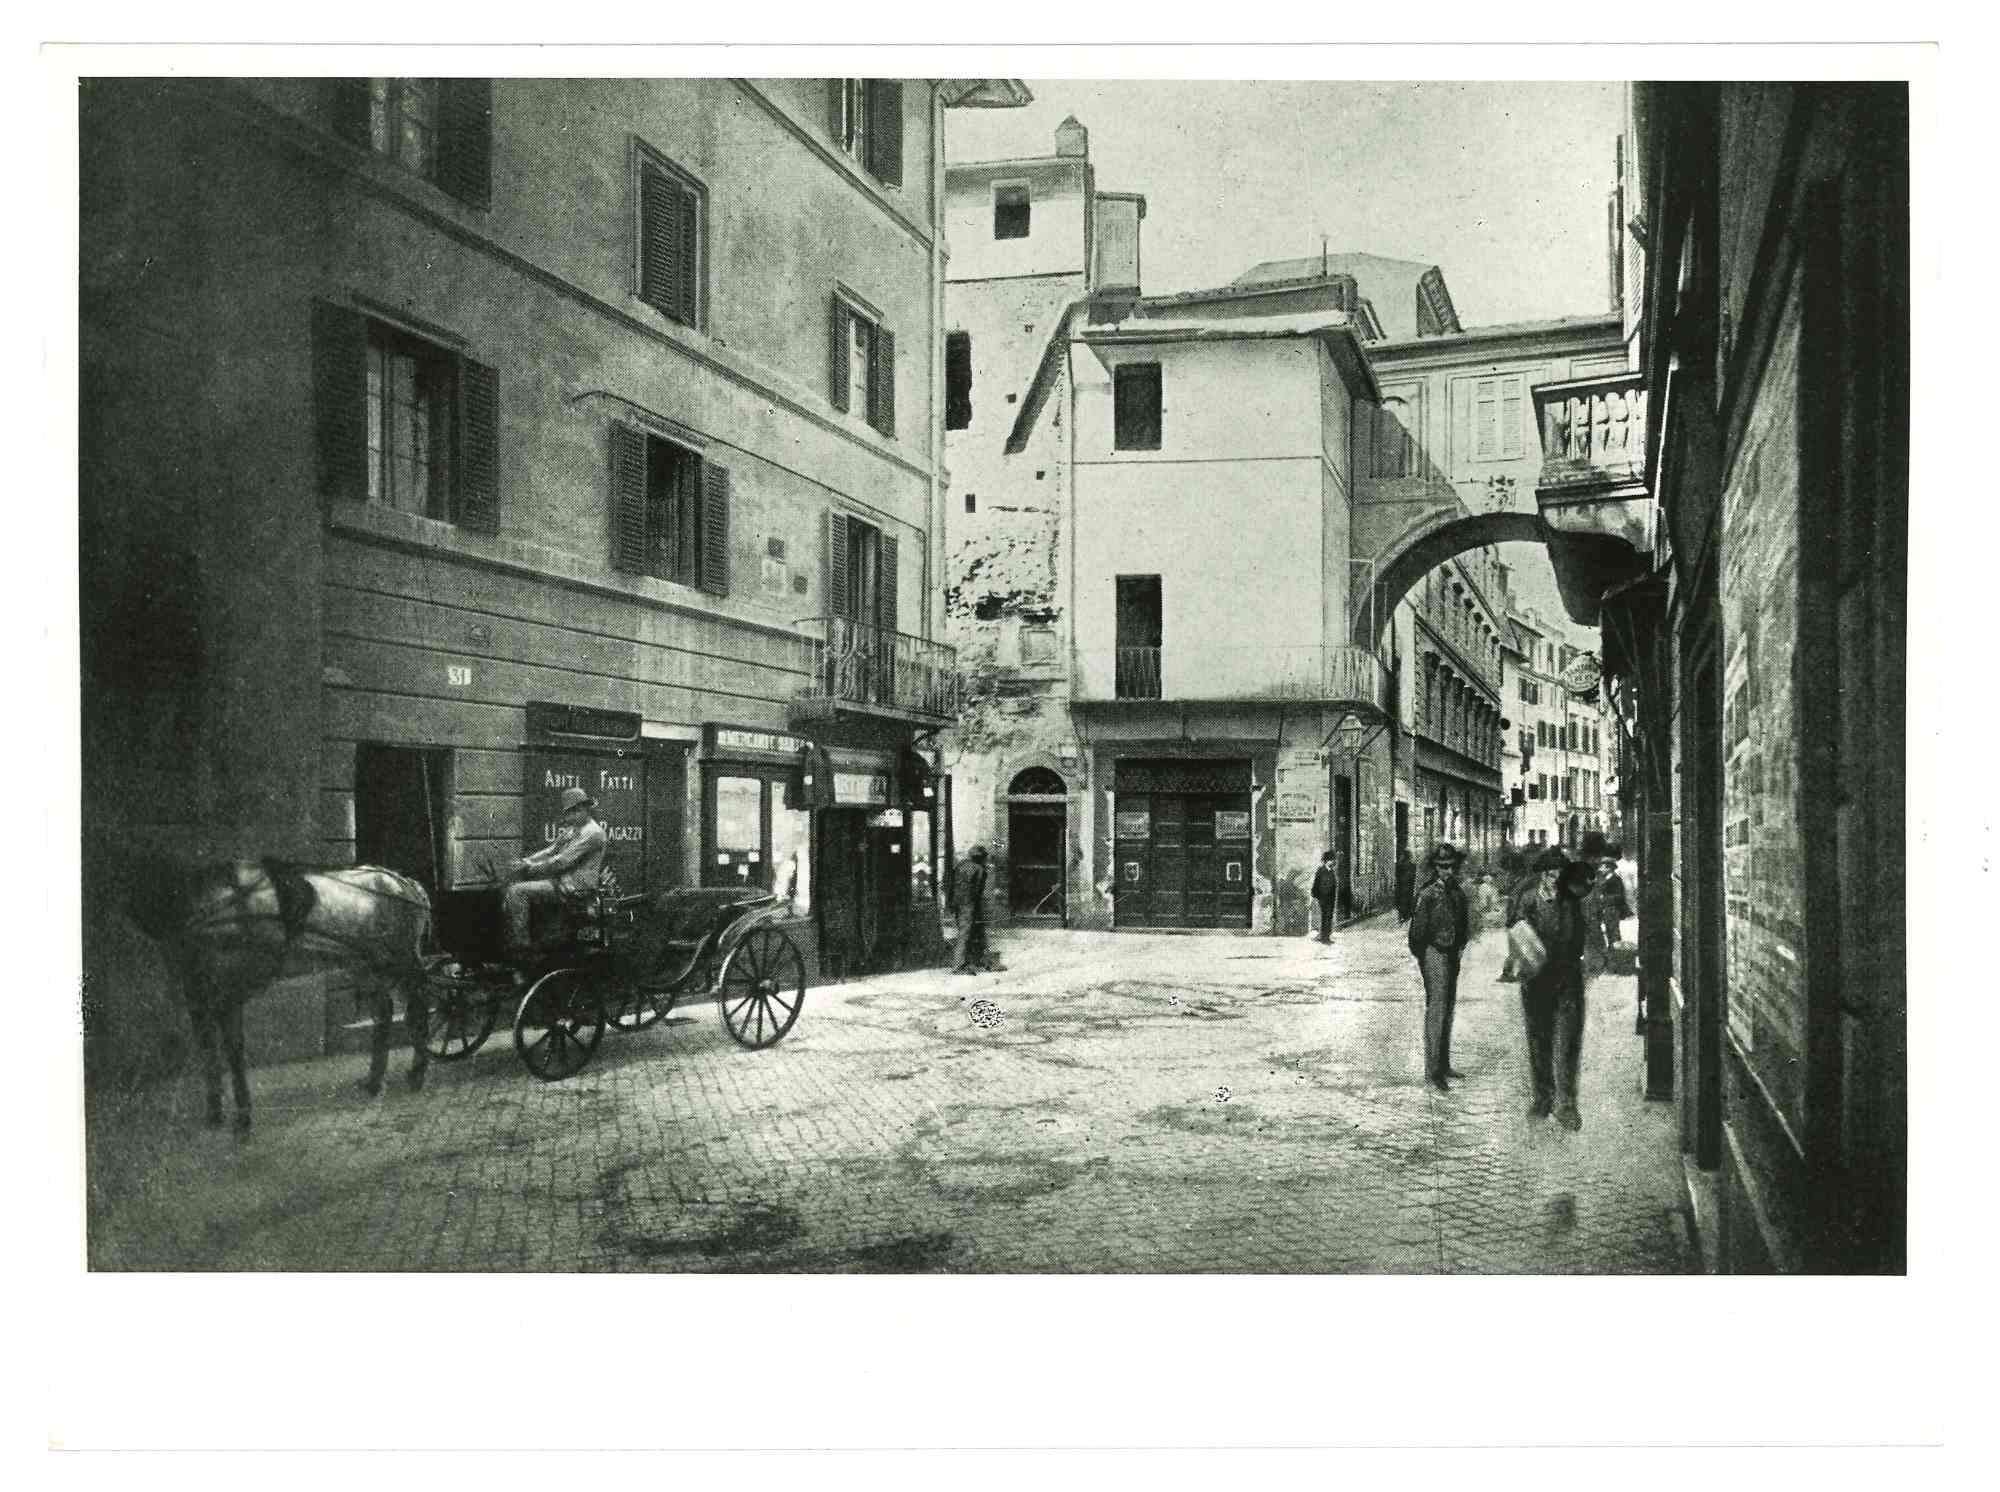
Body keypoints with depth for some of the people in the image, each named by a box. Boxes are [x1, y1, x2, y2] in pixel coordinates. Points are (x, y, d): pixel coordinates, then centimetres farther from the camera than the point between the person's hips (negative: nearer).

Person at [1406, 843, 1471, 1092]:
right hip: (1434, 953, -8)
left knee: (1448, 1009, 13)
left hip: (1452, 955, 8)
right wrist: (1422, 957, -9)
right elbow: (1418, 929, -12)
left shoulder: (1458, 891, 9)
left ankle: (1444, 1064, 23)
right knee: (1436, 1010, -9)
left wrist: (1461, 945, 12)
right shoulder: (1428, 894, -14)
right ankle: (1432, 1071, -8)